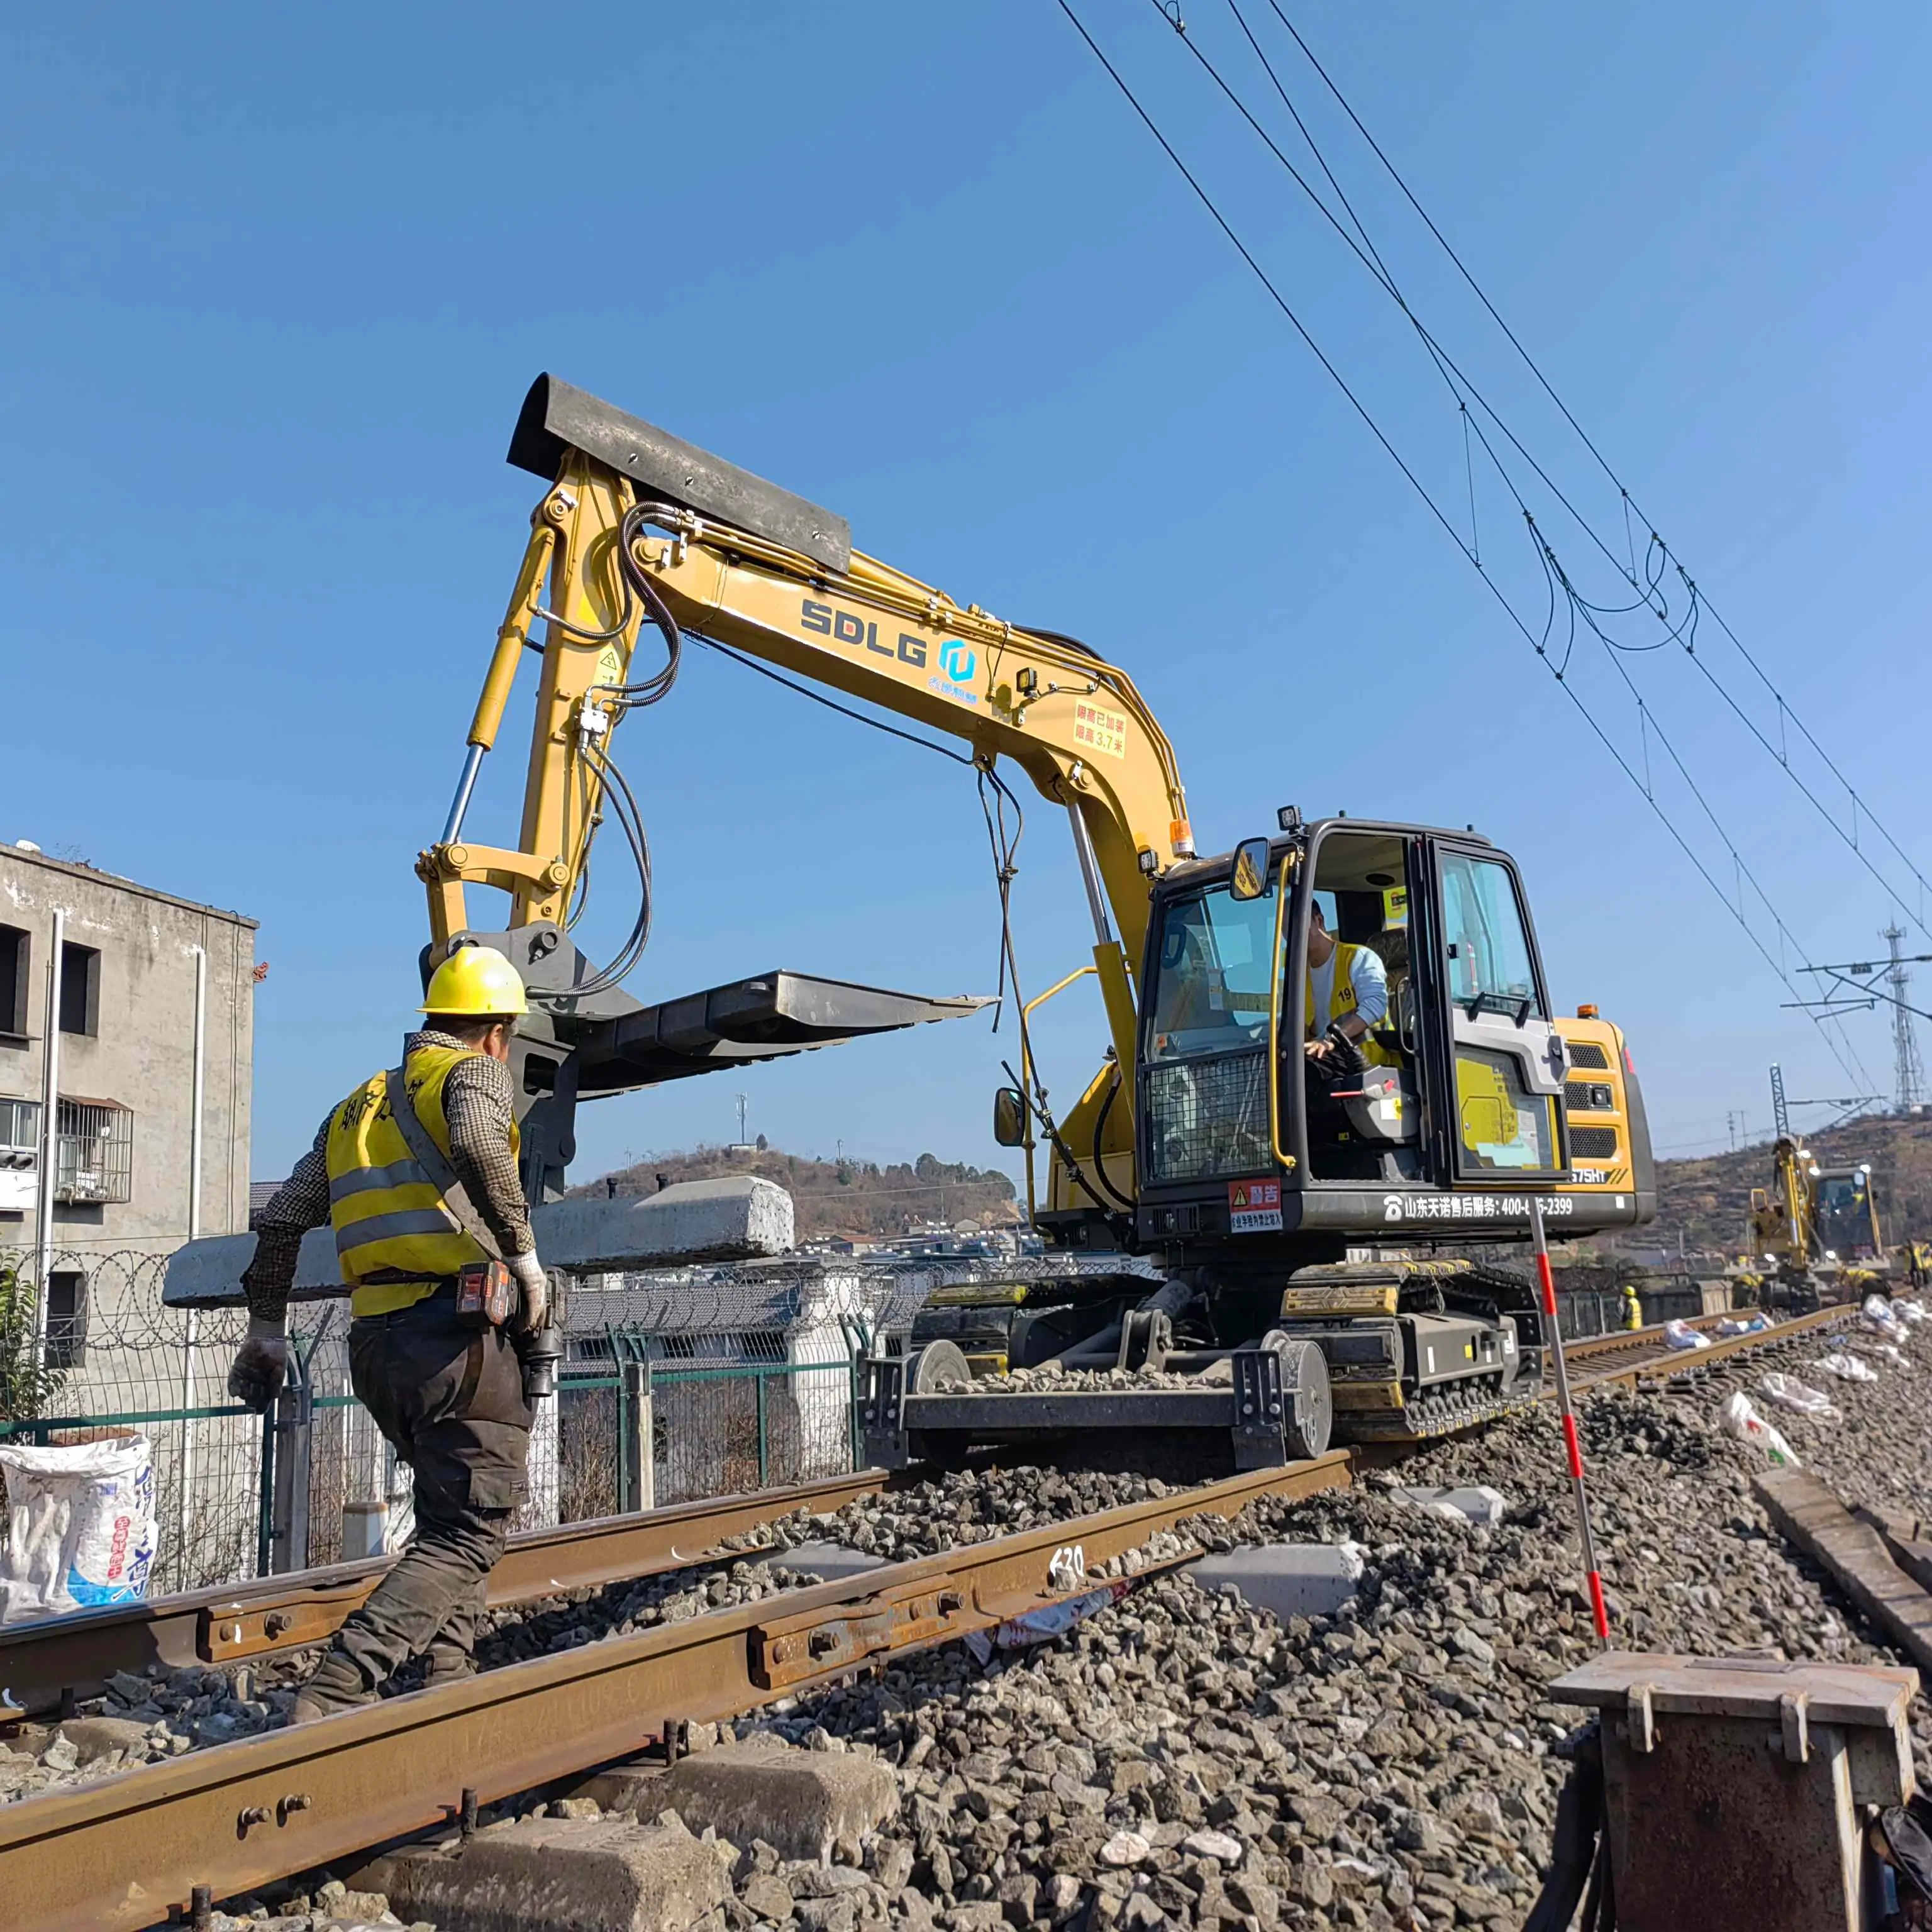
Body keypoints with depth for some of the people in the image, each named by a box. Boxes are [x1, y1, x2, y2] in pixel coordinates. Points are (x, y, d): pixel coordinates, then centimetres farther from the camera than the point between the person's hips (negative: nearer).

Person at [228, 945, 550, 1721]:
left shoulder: (358, 1104, 22)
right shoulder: (474, 1073, 1)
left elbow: (282, 1219, 23)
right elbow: (477, 1146, -24)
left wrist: (267, 1331, 31)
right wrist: (525, 1257, -17)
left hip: (374, 1342, 7)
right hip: (455, 1333, -7)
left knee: (453, 1507, 22)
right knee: (467, 1533, -3)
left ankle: (449, 1674, 19)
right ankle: (335, 1690, -16)